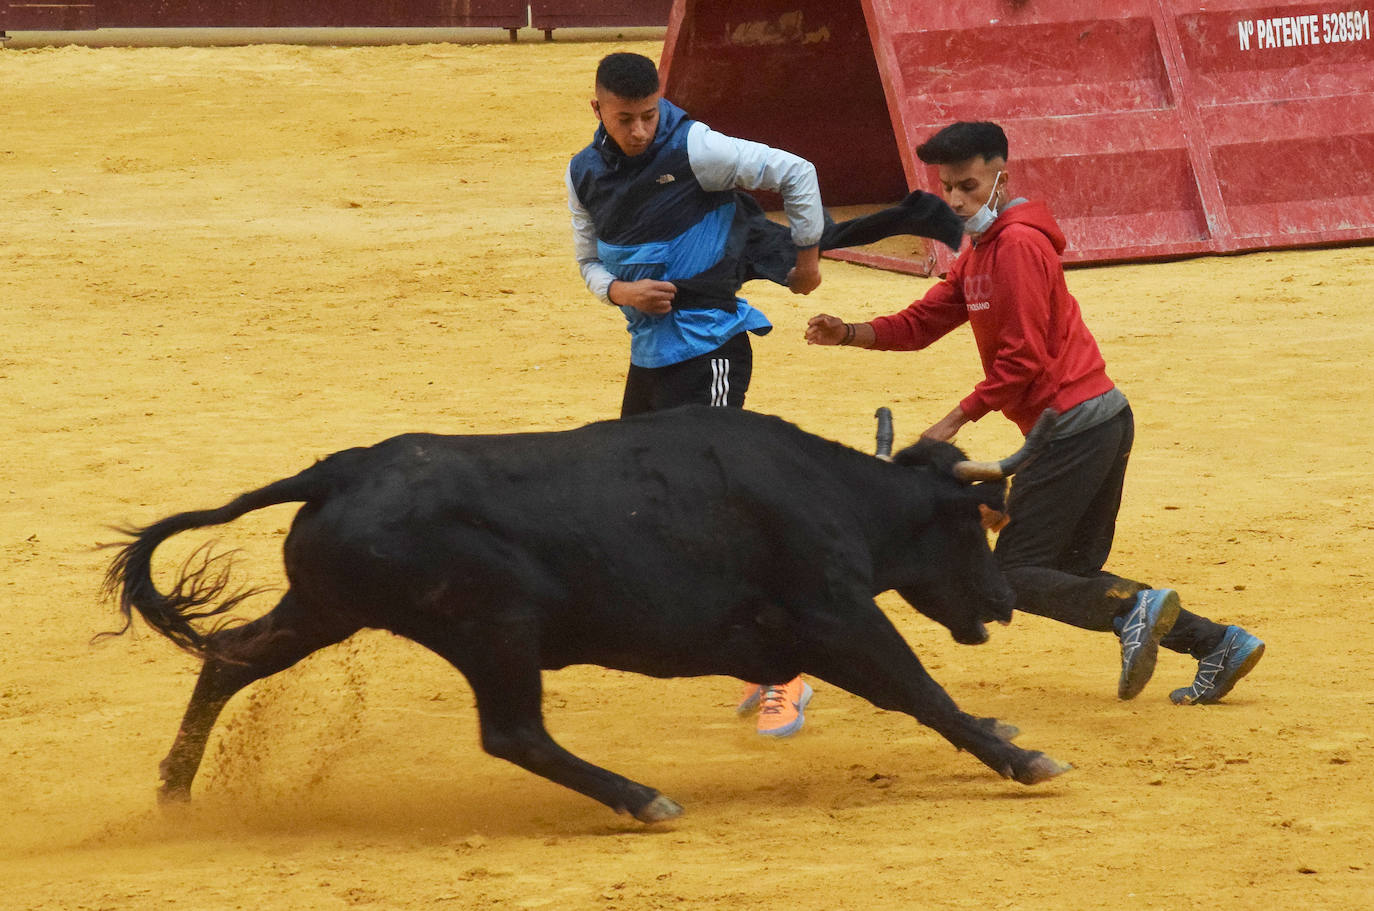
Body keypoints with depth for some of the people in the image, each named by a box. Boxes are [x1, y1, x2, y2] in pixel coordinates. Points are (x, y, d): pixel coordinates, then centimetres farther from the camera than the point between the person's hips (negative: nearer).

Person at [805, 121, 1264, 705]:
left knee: (1014, 577, -7)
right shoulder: (980, 252, 19)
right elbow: (922, 323, 16)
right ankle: (1217, 644, 7)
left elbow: (1023, 360, -17)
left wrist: (954, 422, -13)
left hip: (1074, 429, -10)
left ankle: (1131, 608, -22)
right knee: (1074, 577, 13)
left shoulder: (1018, 245, -12)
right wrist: (847, 334, 0)